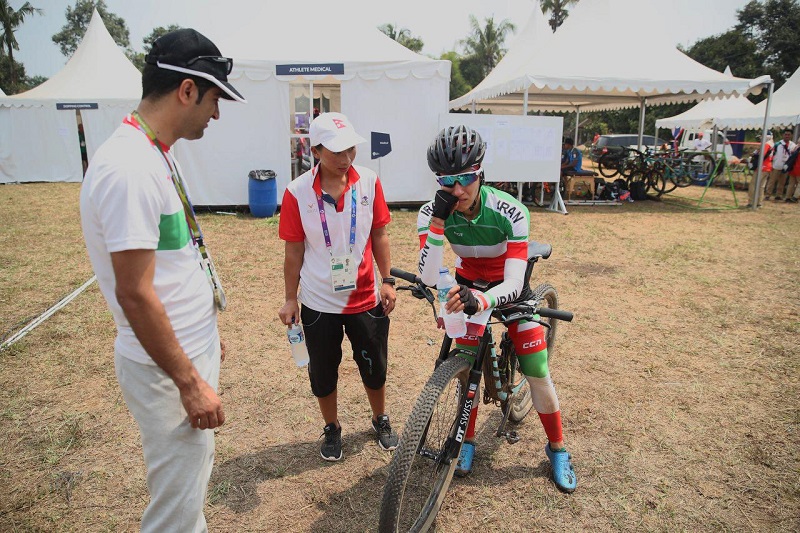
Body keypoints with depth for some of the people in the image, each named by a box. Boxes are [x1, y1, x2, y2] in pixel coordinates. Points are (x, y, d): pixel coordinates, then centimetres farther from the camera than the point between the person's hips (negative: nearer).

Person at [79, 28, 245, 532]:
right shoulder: (128, 168, -24)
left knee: (196, 473, 25)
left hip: (193, 349, 10)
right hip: (168, 368, -9)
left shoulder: (158, 156, 8)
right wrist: (190, 382, -18)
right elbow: (135, 294, -25)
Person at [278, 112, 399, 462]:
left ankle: (381, 420, 44)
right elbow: (294, 251, -5)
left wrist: (387, 281, 0)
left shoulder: (369, 182, -8)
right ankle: (332, 429, 41)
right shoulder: (298, 193, -12)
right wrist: (290, 299, -1)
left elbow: (379, 235, 1)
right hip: (318, 303, -1)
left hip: (366, 298, 1)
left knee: (374, 367, 16)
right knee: (323, 373, 15)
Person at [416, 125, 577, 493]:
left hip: (509, 288, -1)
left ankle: (557, 448, 23)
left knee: (538, 375, -1)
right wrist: (438, 220, -43)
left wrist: (481, 300, -57)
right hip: (469, 285, 2)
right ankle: (467, 441, 24)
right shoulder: (432, 212, -25)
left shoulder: (510, 212, -32)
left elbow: (513, 282, -35)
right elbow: (428, 278, -33)